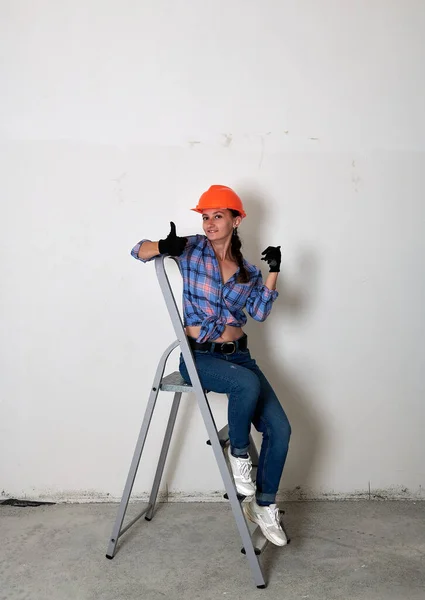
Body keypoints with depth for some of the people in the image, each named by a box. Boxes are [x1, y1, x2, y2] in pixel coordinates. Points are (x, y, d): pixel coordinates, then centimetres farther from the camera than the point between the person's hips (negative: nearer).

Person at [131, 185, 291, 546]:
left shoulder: (248, 271, 9)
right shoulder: (193, 249, 0)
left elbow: (260, 311, -7)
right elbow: (139, 250, -3)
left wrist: (273, 272, -17)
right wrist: (164, 247, -23)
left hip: (238, 354, 5)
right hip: (199, 357, -4)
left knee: (280, 428, -7)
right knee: (248, 384, -35)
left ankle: (264, 505, 13)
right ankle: (238, 452, -6)